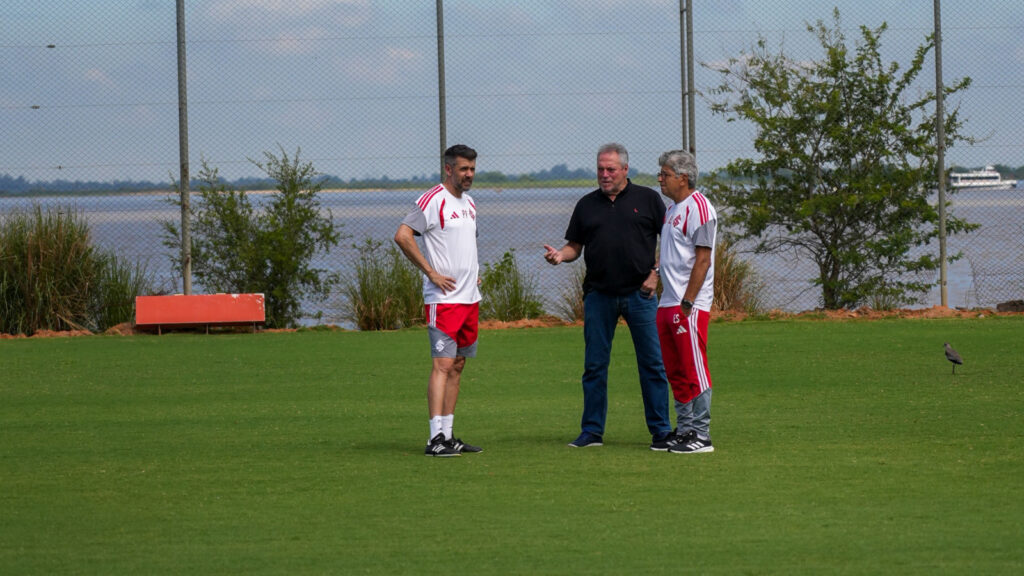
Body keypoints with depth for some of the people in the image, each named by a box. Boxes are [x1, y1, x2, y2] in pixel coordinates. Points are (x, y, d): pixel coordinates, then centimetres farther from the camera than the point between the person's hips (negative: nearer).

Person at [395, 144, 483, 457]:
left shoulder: (469, 203, 16)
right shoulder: (432, 200, -11)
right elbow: (402, 236, -18)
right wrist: (431, 273, -17)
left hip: (470, 297, 9)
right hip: (443, 299, -9)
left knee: (457, 365, 9)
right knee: (443, 364, -13)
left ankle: (447, 435, 13)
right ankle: (436, 438, -16)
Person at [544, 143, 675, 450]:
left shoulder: (647, 199, 5)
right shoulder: (587, 205, 12)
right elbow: (575, 246, 14)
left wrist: (656, 272, -5)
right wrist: (560, 255, -8)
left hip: (639, 294, -2)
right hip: (598, 295, 2)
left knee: (652, 363, -2)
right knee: (594, 364, 2)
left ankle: (661, 431, 3)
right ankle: (592, 431, 9)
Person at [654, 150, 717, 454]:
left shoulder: (698, 208, -12)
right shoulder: (673, 209, 17)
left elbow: (703, 260, -17)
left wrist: (687, 303, -20)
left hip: (690, 306, -10)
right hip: (668, 303, 10)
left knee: (694, 371, -7)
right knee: (675, 372, 12)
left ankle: (701, 436, -5)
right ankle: (684, 431, 18)